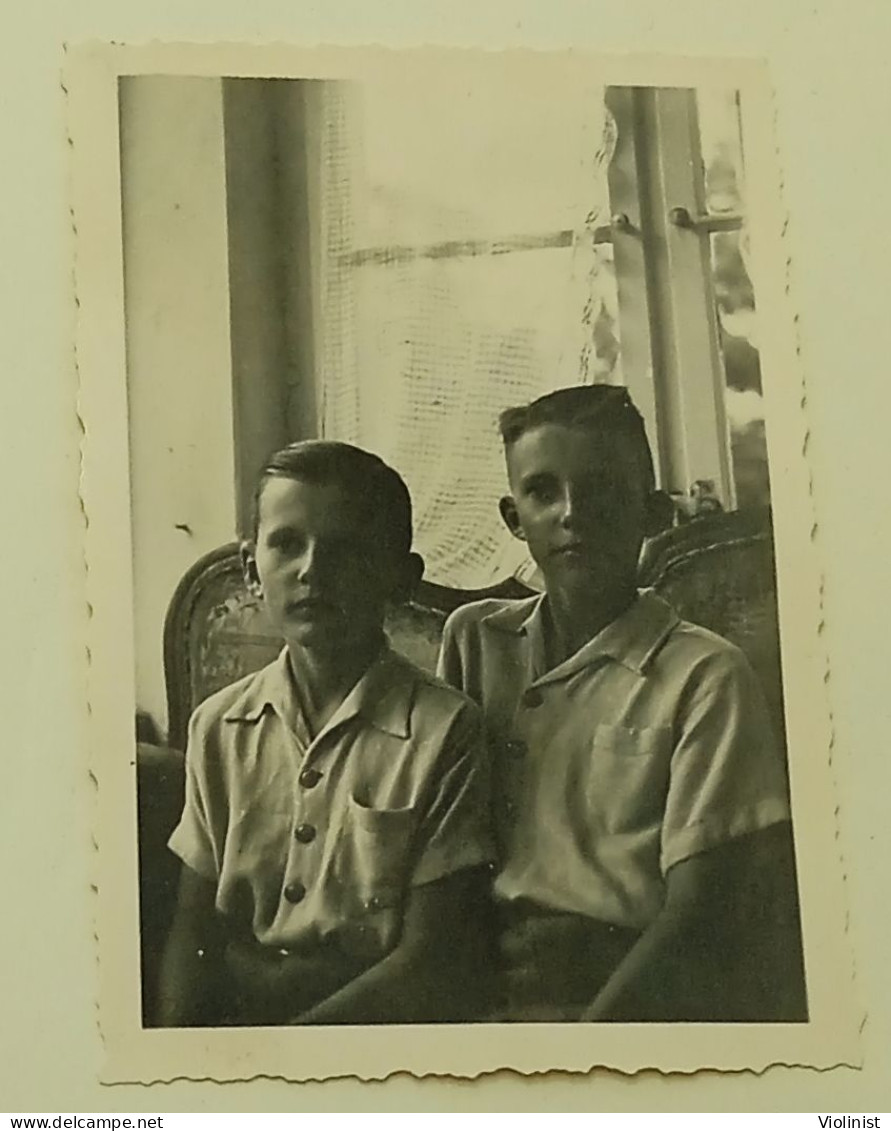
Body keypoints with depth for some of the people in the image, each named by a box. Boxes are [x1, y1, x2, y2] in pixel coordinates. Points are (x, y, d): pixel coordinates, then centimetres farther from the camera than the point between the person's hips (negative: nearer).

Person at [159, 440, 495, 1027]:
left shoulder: (444, 731, -5)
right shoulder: (219, 726, 10)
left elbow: (434, 966, -7)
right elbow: (196, 928, 11)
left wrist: (284, 1040, -17)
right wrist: (177, 1037, -9)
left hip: (372, 1020, -3)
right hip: (232, 1012, 4)